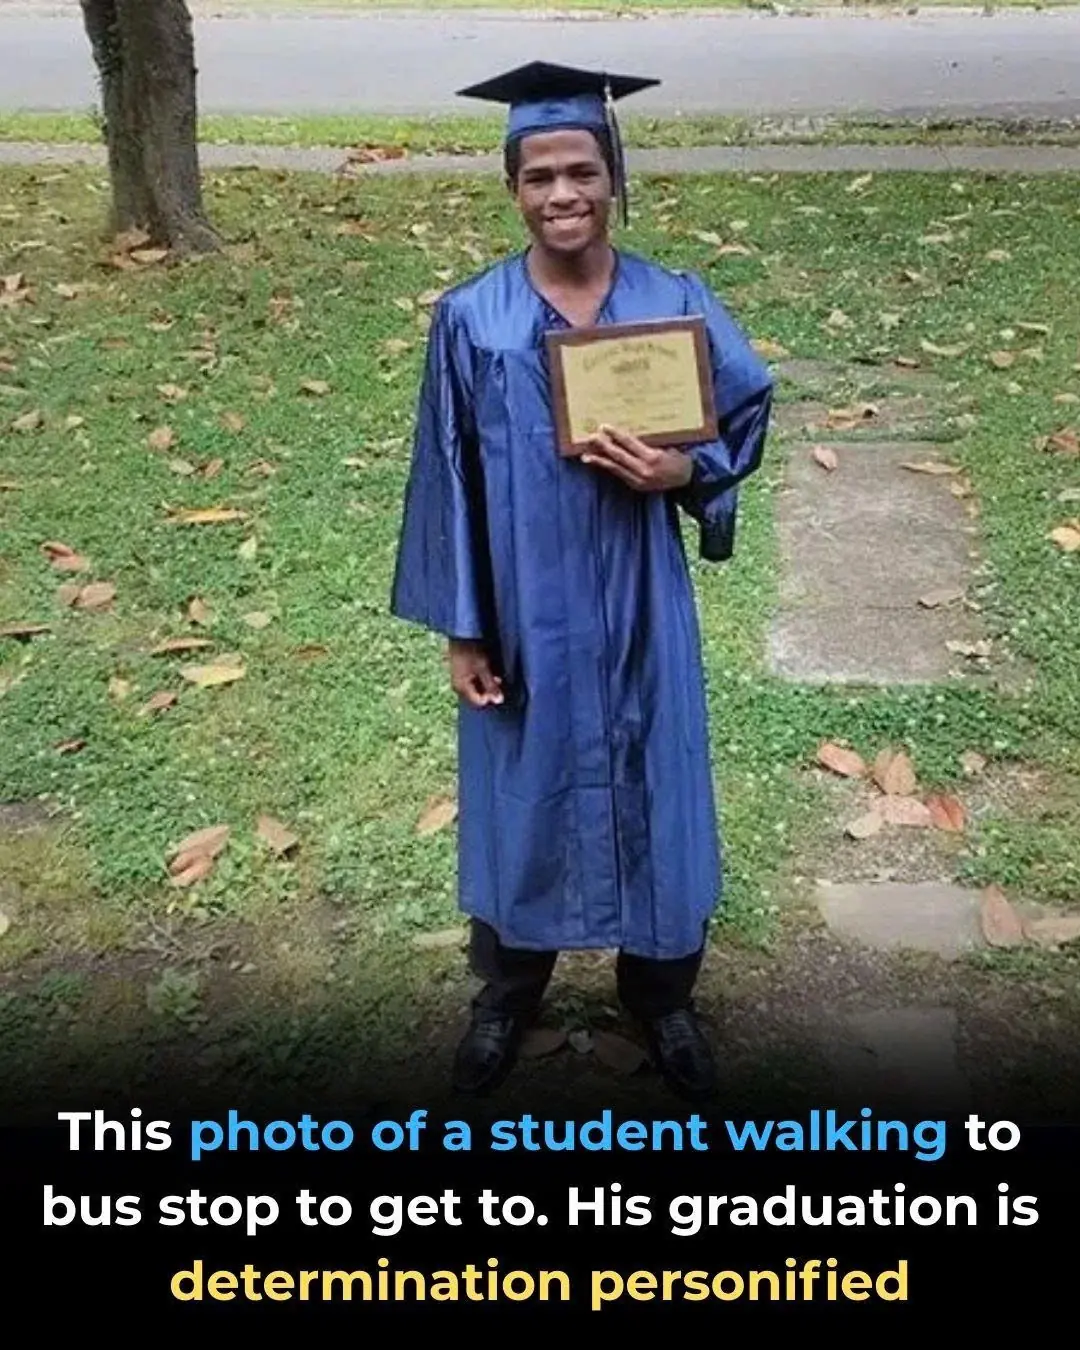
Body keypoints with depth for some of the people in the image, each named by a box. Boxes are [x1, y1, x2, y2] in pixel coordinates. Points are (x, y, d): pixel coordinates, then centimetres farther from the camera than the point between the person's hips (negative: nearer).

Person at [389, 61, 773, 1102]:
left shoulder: (677, 304, -6)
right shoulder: (470, 320, -7)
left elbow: (749, 413, 5)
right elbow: (449, 480, -3)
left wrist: (684, 469, -17)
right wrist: (460, 628, -3)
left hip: (640, 607, 1)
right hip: (523, 611, 0)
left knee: (652, 792, 13)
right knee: (520, 795, 14)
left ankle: (661, 996, 36)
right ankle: (506, 993, 38)